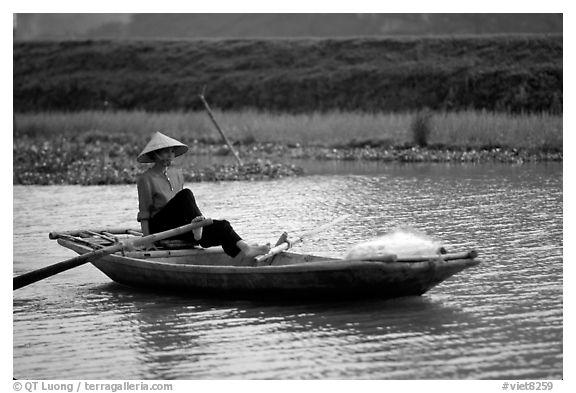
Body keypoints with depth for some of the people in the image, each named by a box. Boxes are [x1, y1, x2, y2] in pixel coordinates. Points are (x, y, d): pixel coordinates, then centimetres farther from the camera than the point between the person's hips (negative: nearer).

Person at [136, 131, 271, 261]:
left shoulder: (177, 174, 17)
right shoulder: (146, 179, -4)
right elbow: (144, 213, -6)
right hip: (159, 226, -6)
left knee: (221, 226, -21)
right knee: (186, 194, -28)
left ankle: (243, 248, -43)